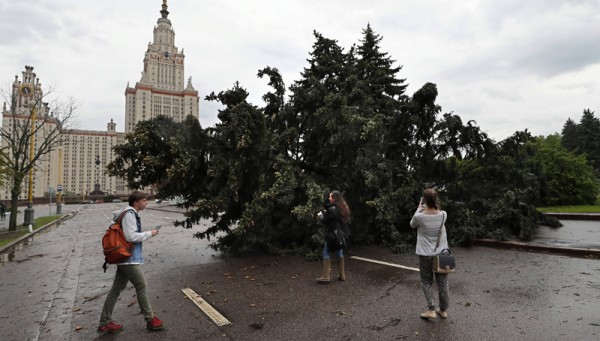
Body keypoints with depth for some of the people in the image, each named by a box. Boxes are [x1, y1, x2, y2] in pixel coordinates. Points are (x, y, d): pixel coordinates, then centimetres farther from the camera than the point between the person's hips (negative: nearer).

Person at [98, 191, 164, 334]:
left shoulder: (130, 213, 13)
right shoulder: (129, 214, -17)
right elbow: (131, 237, -23)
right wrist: (149, 233, -13)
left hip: (125, 258, 10)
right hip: (129, 259, -10)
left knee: (116, 289, 13)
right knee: (142, 286, -1)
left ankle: (105, 323, 22)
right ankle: (150, 319, 10)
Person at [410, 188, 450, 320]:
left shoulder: (419, 216, -18)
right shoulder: (443, 215, -10)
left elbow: (412, 225, 4)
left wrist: (419, 209, 9)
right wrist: (434, 205, 13)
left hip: (426, 255, -3)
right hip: (441, 254, 3)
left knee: (426, 282, 13)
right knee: (442, 283, 16)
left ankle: (431, 310, 8)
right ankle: (443, 310, 28)